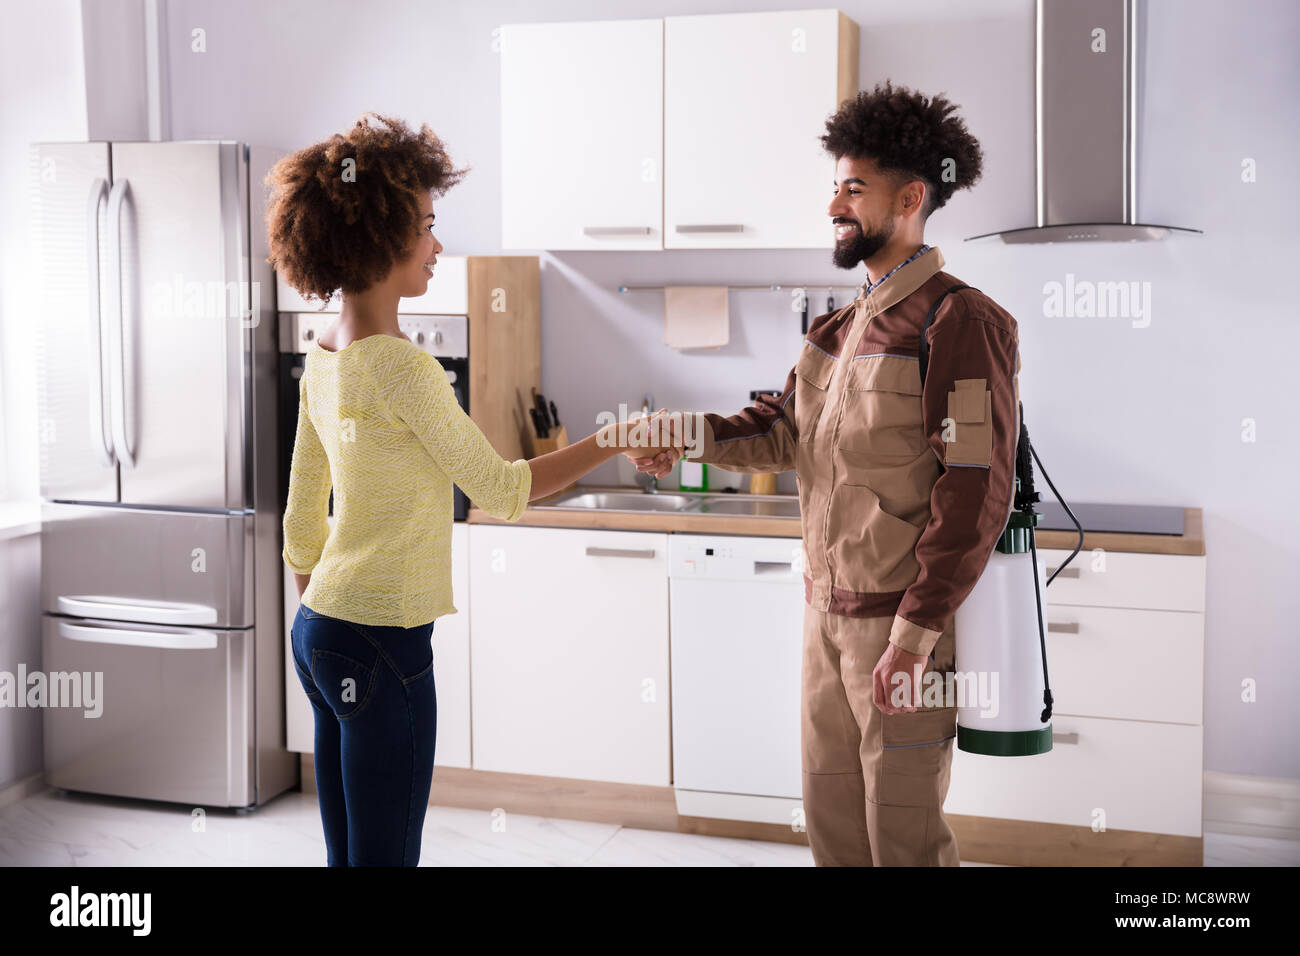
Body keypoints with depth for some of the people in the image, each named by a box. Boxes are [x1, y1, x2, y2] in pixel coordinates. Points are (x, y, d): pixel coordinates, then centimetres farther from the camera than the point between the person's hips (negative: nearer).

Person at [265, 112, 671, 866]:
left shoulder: (324, 359, 8)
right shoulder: (401, 366, -18)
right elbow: (500, 492, -11)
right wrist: (609, 443, 0)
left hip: (319, 630, 9)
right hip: (381, 642, -9)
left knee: (347, 853, 15)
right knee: (384, 853, 0)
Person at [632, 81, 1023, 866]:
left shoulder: (961, 323, -13)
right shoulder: (846, 325, 14)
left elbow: (976, 494, -19)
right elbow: (787, 428, 12)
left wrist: (914, 636, -21)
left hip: (908, 621, -8)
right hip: (829, 610, 8)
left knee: (903, 831, 4)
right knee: (831, 817, 16)